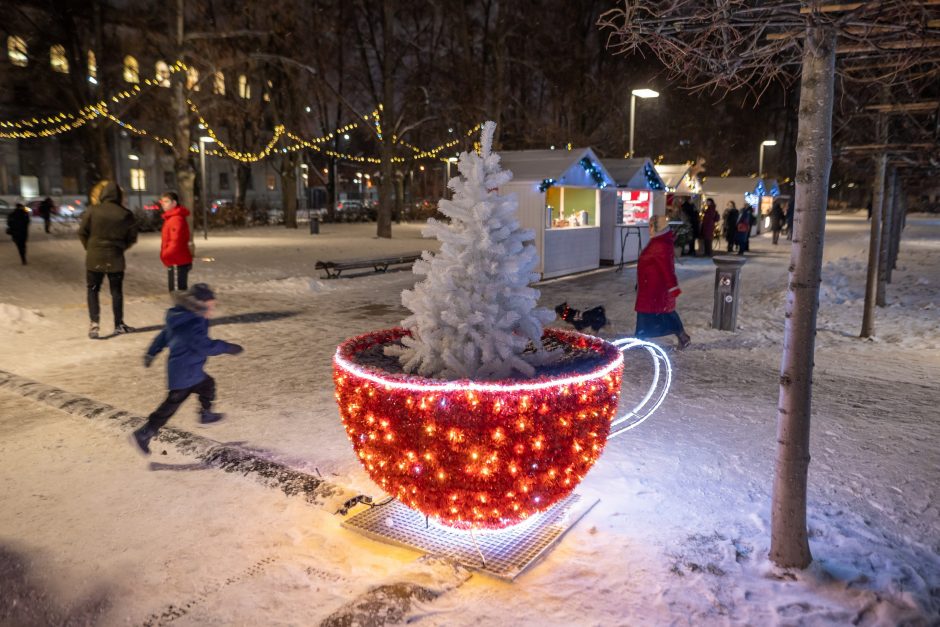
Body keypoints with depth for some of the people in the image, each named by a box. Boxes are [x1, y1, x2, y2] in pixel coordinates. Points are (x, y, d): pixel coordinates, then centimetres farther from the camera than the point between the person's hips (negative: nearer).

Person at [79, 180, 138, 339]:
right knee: (116, 291, 12)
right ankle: (119, 325, 17)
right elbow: (132, 237, 0)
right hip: (115, 259, 1)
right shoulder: (126, 214, -5)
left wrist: (90, 247, 12)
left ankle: (94, 323, -3)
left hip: (94, 258, -1)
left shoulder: (92, 211, -8)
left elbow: (82, 233, -4)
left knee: (93, 290, 10)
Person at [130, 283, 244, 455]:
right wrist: (228, 347, -17)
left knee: (207, 384, 23)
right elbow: (206, 347, -29)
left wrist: (151, 353, 24)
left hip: (188, 370, 10)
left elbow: (164, 335, 13)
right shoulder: (193, 325, -29)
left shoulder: (184, 318, 2)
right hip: (184, 373, -10)